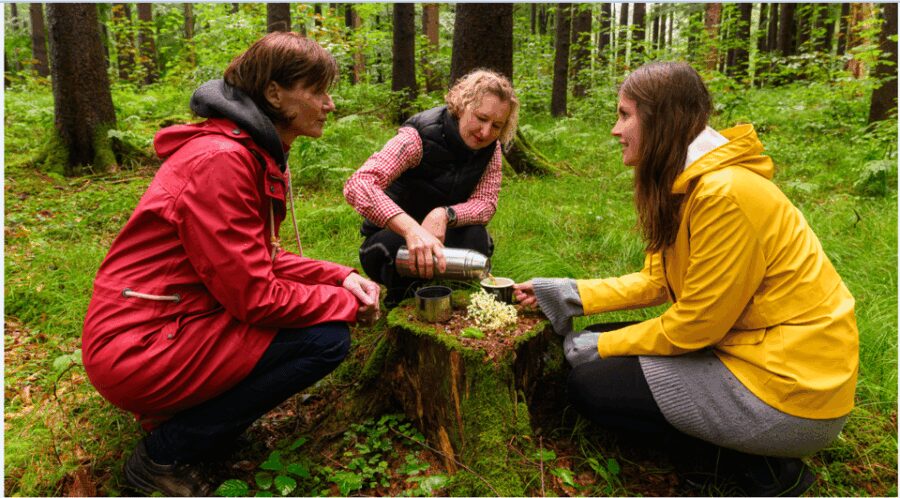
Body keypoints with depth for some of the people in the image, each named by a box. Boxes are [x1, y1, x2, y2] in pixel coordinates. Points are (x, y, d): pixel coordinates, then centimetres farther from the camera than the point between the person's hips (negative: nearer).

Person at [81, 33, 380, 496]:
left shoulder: (257, 154, 8)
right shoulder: (220, 160, -23)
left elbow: (262, 262, 11)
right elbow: (255, 296, -24)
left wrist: (342, 278, -1)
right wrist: (345, 301, -11)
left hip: (168, 320, 10)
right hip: (138, 349, -10)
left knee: (324, 305, 8)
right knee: (326, 338, -16)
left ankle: (179, 409, 13)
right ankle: (164, 454, -3)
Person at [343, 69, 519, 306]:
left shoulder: (491, 148, -9)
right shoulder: (421, 135, -27)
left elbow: (486, 203, -15)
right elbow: (357, 185, -41)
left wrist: (445, 215, -39)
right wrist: (411, 229, -57)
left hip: (443, 234, 4)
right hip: (394, 233, -3)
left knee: (476, 238, -29)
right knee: (388, 247, -37)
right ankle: (401, 302, -3)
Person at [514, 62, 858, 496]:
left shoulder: (725, 193, -25)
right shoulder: (684, 184, 5)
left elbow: (696, 324, -20)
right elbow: (655, 281, 9)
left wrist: (604, 346, -8)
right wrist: (570, 294, 4)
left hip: (786, 387, -9)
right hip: (745, 345, 10)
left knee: (589, 384, -8)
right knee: (594, 348, 9)